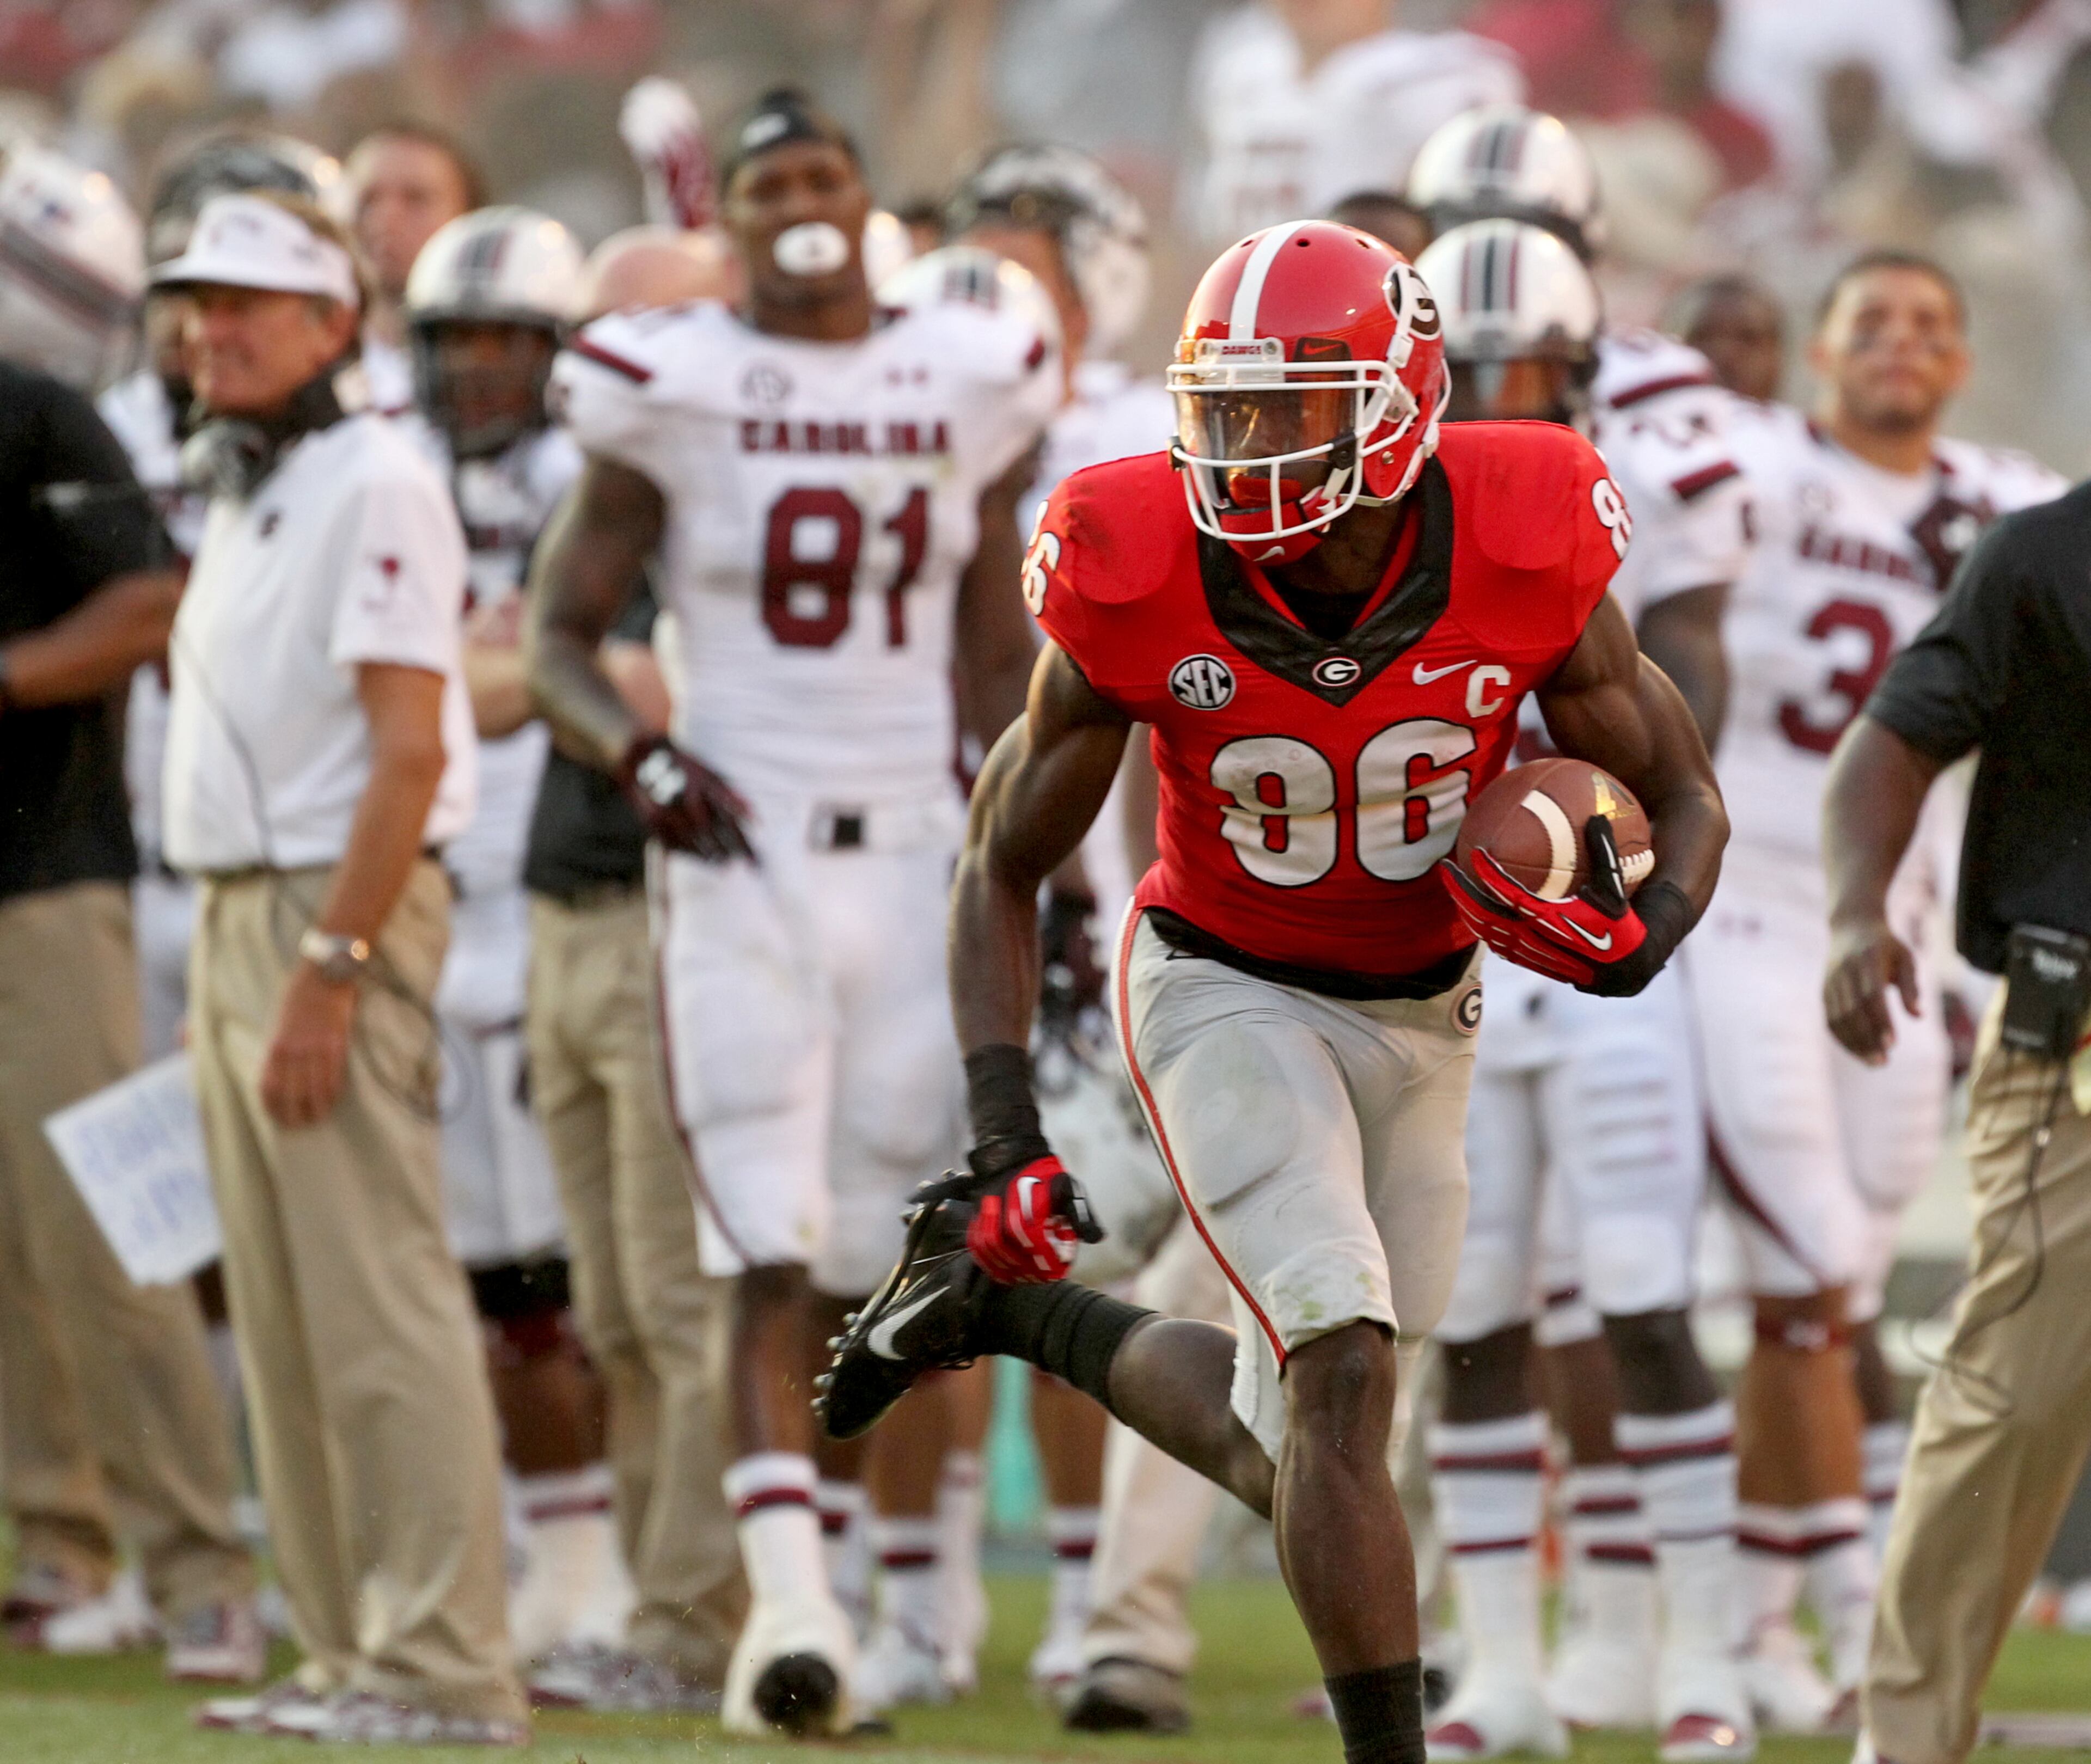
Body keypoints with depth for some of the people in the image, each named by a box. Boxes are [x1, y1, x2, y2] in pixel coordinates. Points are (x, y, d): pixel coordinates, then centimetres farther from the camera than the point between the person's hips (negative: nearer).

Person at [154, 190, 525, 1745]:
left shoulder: (374, 486, -11)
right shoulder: (241, 497, 18)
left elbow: (409, 751, -18)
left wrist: (330, 969, -22)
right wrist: (244, 967, 16)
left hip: (337, 909, -10)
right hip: (233, 915, 10)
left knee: (380, 1304, -11)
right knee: (287, 1322, 10)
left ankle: (446, 1663, -11)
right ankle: (350, 1649, 14)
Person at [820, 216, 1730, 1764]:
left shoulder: (1523, 562, -21)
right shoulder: (1138, 596, -23)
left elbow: (1684, 796, -6)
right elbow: (1004, 870, -9)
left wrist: (1644, 934, -29)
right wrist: (1004, 1139, -18)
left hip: (1423, 1012, 3)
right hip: (1227, 995, -3)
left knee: (1285, 1449, 11)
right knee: (1344, 1369, -22)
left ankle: (1003, 1303, 35)